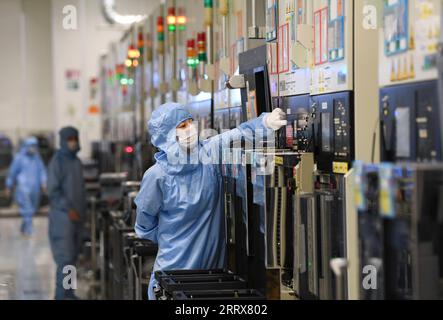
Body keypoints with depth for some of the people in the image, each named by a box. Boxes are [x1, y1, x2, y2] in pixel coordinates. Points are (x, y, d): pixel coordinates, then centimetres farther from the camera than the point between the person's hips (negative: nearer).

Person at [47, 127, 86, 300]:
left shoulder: (76, 162, 13)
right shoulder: (57, 162, -11)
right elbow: (53, 190, -16)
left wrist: (83, 211, 13)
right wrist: (68, 209, -21)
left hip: (76, 216, 8)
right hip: (62, 216, -8)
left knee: (72, 255, 9)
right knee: (65, 256, -10)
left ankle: (67, 291, 17)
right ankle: (62, 295, -7)